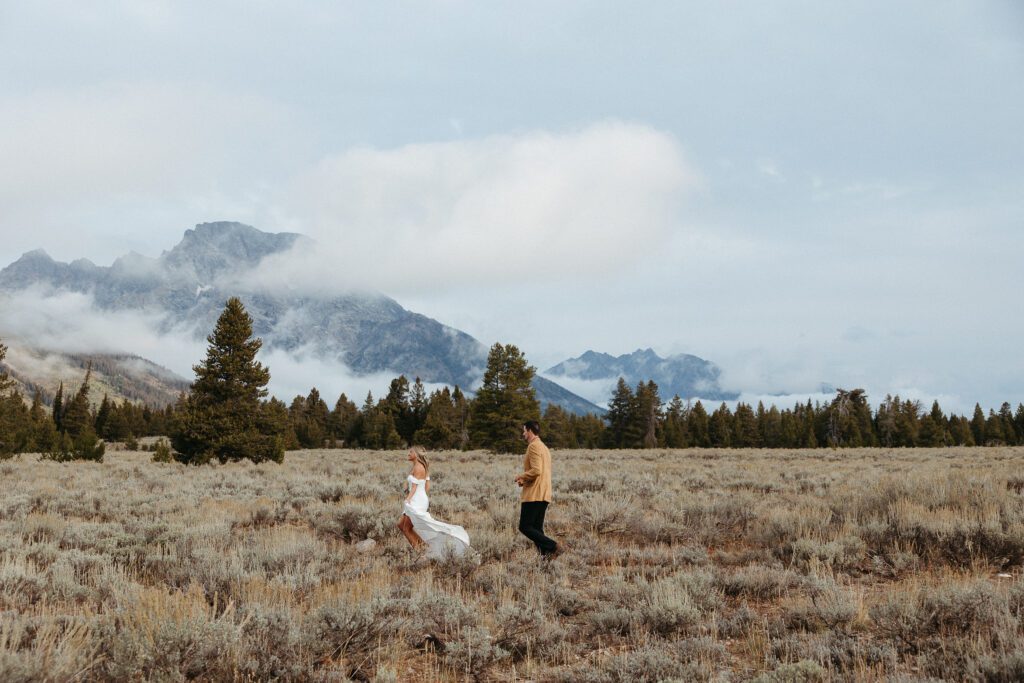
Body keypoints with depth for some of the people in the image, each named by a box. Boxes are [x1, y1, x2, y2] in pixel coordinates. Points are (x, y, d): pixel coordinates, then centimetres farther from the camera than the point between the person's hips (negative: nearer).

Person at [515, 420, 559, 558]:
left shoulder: (534, 446, -11)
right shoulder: (544, 447, 21)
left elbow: (536, 470, -22)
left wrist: (521, 476, -7)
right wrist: (525, 480, 15)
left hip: (534, 495, -10)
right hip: (544, 495, 10)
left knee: (525, 527, -8)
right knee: (536, 529, 10)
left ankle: (553, 547, -17)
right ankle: (545, 554, 0)